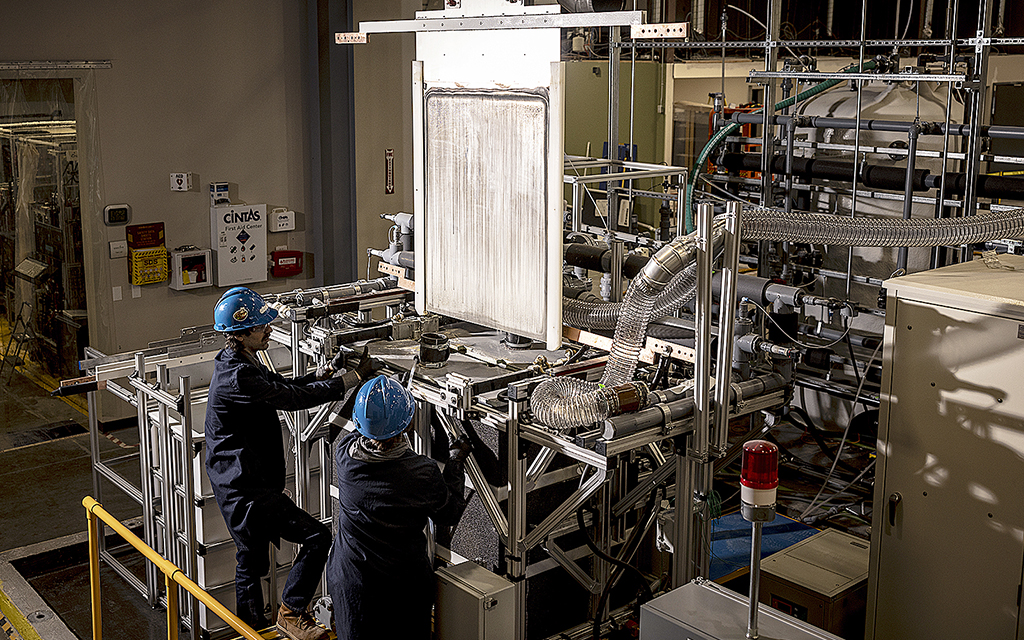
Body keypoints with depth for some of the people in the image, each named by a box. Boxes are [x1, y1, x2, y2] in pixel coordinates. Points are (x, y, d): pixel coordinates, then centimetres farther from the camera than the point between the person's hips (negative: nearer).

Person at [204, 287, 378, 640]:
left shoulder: (240, 363, 9)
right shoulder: (236, 378, -25)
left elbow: (282, 387, 18)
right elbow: (292, 398, -27)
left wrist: (327, 369, 1)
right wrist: (355, 377, -23)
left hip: (242, 485, 11)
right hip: (246, 489, -11)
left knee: (251, 562, 22)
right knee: (317, 537, -11)